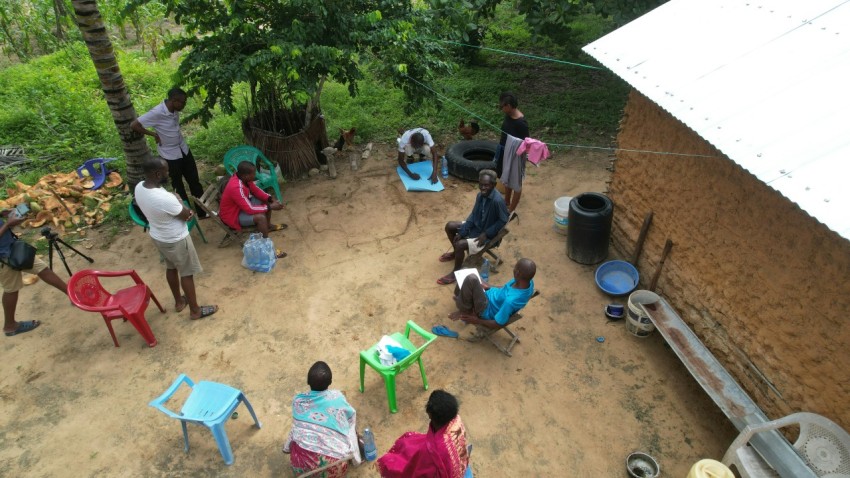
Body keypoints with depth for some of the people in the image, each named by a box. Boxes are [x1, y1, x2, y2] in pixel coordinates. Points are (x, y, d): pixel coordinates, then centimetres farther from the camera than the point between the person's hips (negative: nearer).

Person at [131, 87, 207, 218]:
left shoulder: (175, 109, -5)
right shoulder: (157, 113, -26)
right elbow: (134, 125, -22)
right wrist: (154, 134, -15)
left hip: (184, 150, 7)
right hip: (170, 155, -7)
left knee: (194, 181, 12)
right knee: (178, 185, 9)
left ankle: (203, 211, 23)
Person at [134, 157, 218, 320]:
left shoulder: (139, 188, -10)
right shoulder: (165, 198, -37)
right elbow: (186, 215, -19)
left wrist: (179, 208, -6)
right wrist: (178, 200, -2)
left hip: (157, 237, 8)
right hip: (176, 240, -8)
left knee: (171, 268, 27)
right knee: (187, 273, 11)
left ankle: (179, 302, 46)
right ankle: (195, 310, 27)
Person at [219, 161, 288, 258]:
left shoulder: (242, 178, -11)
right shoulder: (236, 188, -37)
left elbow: (256, 191, 4)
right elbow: (250, 209, -35)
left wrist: (271, 198, -11)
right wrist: (270, 207, -28)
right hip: (232, 215, -9)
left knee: (267, 201, 8)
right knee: (260, 217, -30)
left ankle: (268, 226, 29)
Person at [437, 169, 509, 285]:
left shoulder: (497, 200, -31)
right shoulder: (480, 195, -7)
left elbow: (503, 221, -22)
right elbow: (474, 214, 1)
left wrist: (486, 234, -22)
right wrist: (462, 232, -7)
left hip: (489, 235, -8)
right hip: (476, 226, 9)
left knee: (460, 244, -24)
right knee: (450, 226, 8)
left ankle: (455, 273, -1)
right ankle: (456, 252, 31)